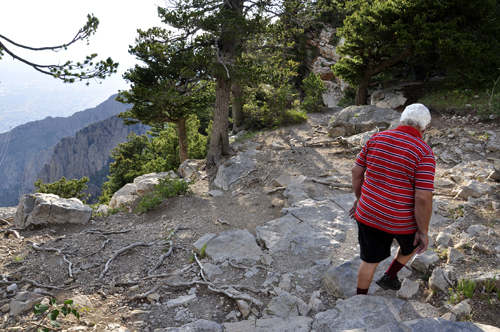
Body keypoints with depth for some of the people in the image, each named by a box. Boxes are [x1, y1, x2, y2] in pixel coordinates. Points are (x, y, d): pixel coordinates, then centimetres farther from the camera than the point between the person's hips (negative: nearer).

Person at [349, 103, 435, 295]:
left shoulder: (376, 139, -3)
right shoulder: (424, 152, -17)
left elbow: (357, 171, 4)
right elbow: (423, 198, -20)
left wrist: (359, 198, 18)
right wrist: (423, 232, -9)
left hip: (368, 213, 4)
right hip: (401, 220, -3)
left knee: (370, 260, 21)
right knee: (411, 244, 32)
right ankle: (389, 277, 39)